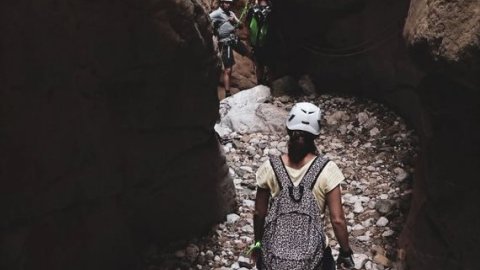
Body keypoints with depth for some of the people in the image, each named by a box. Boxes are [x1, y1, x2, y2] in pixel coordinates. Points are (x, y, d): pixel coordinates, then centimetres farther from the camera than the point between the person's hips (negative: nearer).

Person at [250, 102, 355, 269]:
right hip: (311, 256, -1)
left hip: (274, 255, 1)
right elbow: (337, 220, -14)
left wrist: (257, 243, 14)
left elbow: (259, 214, -2)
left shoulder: (270, 168, -12)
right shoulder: (326, 170, -17)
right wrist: (345, 253, 1)